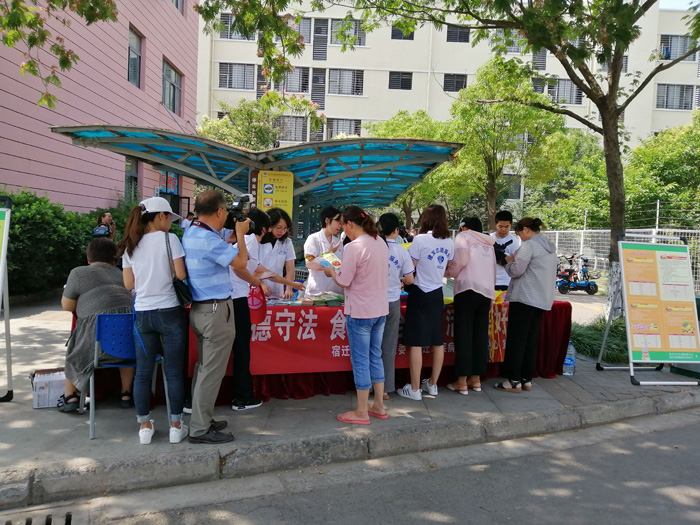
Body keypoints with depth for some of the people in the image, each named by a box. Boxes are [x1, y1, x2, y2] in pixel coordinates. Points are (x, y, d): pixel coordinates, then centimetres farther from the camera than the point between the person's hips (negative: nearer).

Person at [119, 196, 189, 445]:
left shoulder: (130, 246, 8)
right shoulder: (169, 239, -7)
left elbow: (129, 284, 7)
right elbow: (181, 275, -12)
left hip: (142, 314, 4)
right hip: (169, 312, -4)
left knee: (143, 372, 10)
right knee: (174, 372, 5)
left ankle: (144, 426, 19)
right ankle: (176, 426, 13)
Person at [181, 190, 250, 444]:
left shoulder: (190, 233, 10)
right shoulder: (209, 239, -21)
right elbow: (240, 263, -14)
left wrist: (234, 237, 17)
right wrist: (241, 234, -2)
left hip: (200, 308, 10)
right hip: (217, 310, -10)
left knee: (204, 367, 17)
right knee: (212, 371, -2)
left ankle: (202, 420, 27)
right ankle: (200, 429, 6)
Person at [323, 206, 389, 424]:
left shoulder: (354, 247, -19)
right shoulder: (381, 243, 5)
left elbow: (344, 282, -16)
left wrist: (331, 272, 4)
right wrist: (343, 270, 17)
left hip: (360, 312, -8)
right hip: (380, 309, 8)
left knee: (360, 360, 3)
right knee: (375, 357, 17)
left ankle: (362, 412, 13)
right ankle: (379, 406, 27)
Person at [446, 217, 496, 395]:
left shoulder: (464, 237, 8)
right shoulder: (489, 244, 23)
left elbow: (461, 259, -9)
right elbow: (493, 270, 17)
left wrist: (450, 271, 7)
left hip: (468, 289, -5)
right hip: (487, 291, 6)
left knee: (464, 335, -2)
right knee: (480, 336, 9)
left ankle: (462, 382, 0)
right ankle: (476, 379, 14)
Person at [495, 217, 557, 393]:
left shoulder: (529, 245, -11)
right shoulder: (550, 247, 16)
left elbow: (515, 271, -15)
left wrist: (509, 261, 5)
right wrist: (516, 260, 18)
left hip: (524, 298, -9)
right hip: (541, 299, 9)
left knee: (516, 340, -3)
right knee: (531, 340, 11)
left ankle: (514, 381, -1)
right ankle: (527, 379, 15)